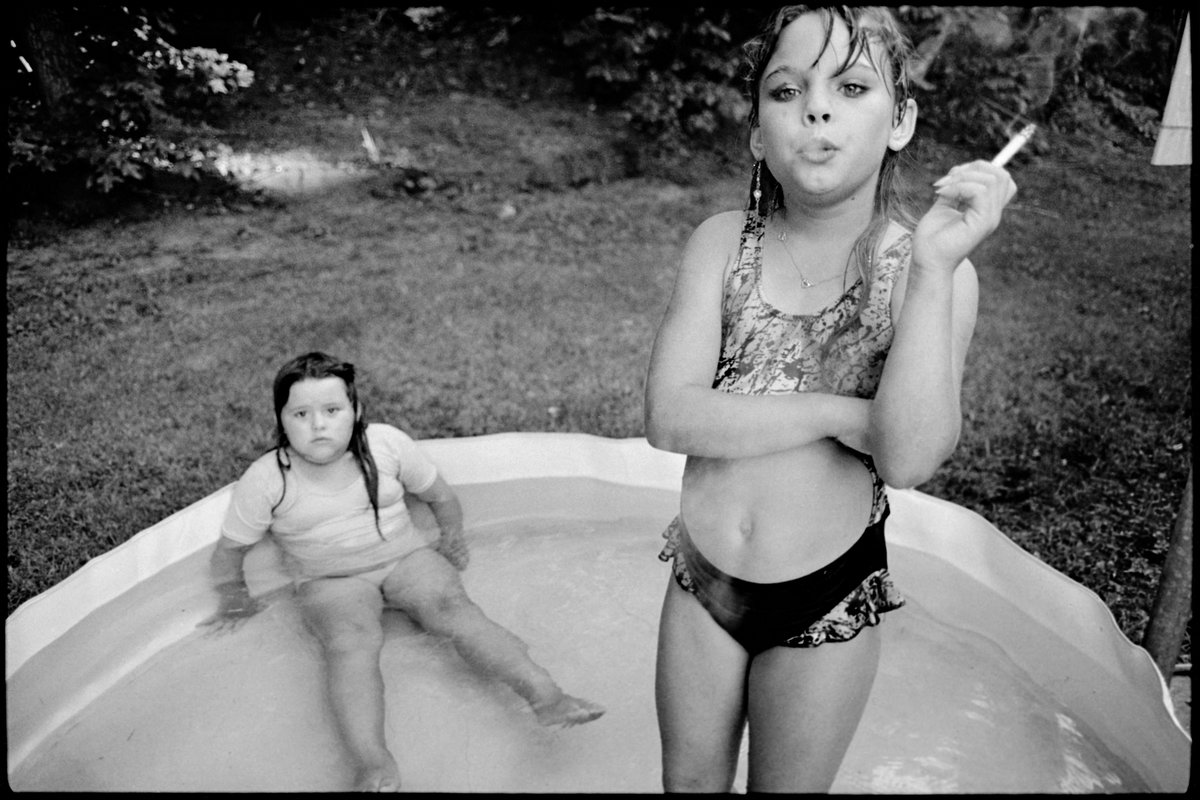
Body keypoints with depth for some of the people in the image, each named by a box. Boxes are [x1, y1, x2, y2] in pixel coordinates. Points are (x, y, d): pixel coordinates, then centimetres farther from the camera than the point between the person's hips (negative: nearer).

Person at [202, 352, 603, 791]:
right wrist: (234, 598, 11)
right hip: (330, 581, -1)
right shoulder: (266, 479, -9)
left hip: (405, 557, 1)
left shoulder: (387, 444, -5)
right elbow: (230, 547, 5)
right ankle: (373, 761, -49)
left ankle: (544, 694, -40)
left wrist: (452, 539, 12)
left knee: (452, 606, -26)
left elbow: (441, 496, 11)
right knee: (350, 641, -32)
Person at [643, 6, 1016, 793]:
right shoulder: (723, 242, -8)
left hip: (828, 599, -2)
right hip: (701, 580, 2)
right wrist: (841, 412, -23)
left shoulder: (932, 270, -13)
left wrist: (934, 265, -31)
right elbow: (670, 417, -18)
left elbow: (909, 459, -26)